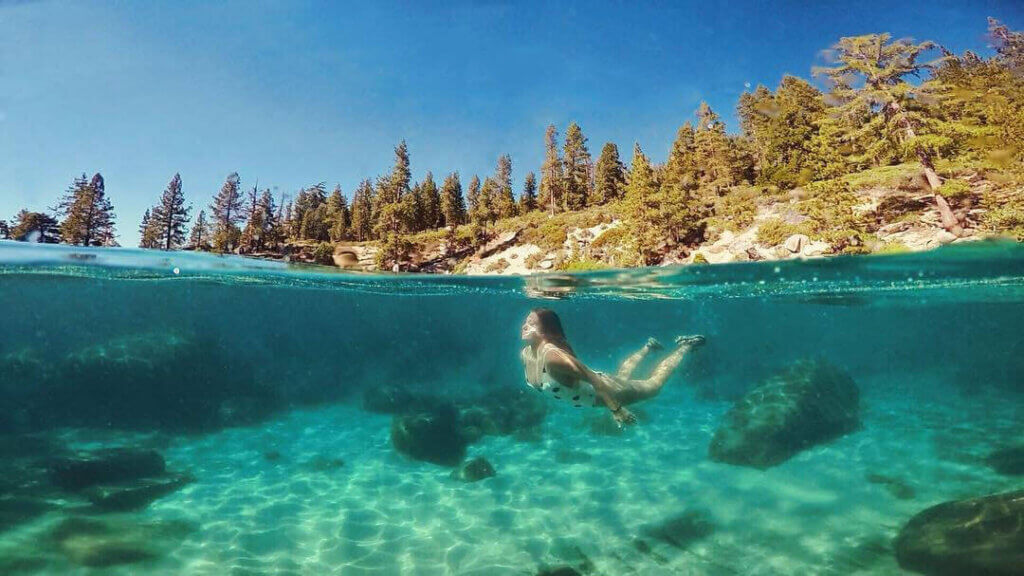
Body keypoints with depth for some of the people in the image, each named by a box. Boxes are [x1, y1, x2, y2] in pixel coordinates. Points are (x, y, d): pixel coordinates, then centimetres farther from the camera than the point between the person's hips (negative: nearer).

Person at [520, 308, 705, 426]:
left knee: (653, 384, 18)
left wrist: (616, 409, -29)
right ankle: (648, 346, 60)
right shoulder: (525, 354, -14)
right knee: (621, 376, 38)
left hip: (602, 389, -7)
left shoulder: (553, 356, -40)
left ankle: (685, 346, 36)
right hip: (587, 392, 8)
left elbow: (593, 377, -35)